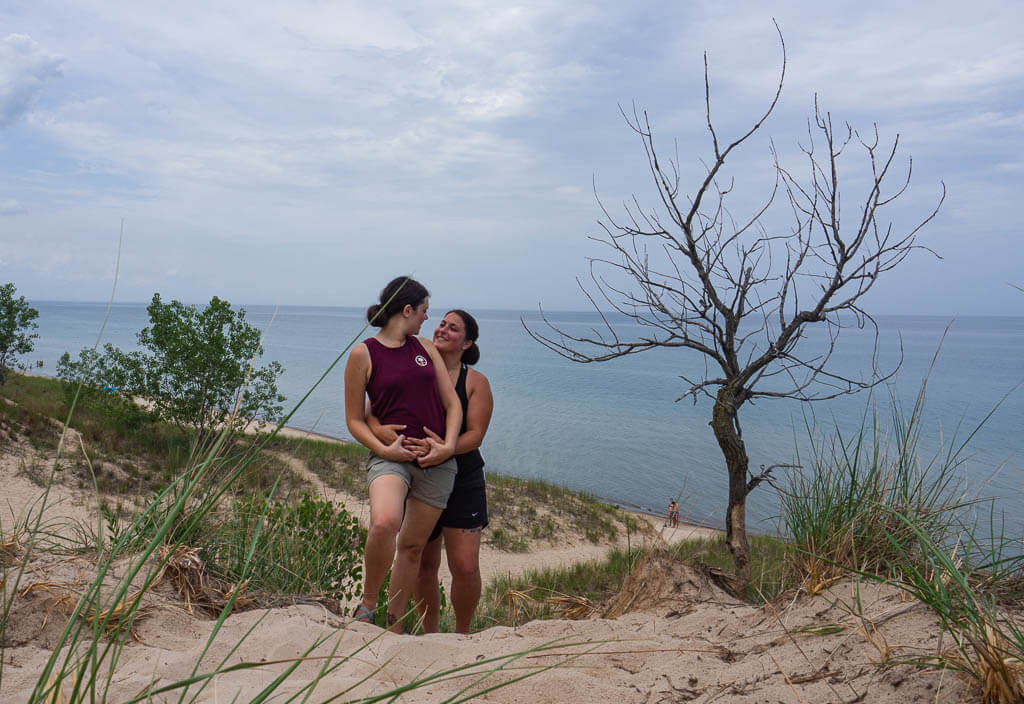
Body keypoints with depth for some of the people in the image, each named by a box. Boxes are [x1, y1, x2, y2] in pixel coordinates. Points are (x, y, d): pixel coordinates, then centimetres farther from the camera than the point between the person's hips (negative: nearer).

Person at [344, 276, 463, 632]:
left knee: (413, 545, 9)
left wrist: (448, 446, -6)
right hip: (390, 455, -4)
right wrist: (384, 449, -15)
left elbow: (452, 403, 10)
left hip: (436, 460, 5)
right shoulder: (363, 354, -1)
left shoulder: (425, 347, 13)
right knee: (384, 523, -31)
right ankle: (367, 604, -6)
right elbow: (354, 419, 1)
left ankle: (394, 626, 26)